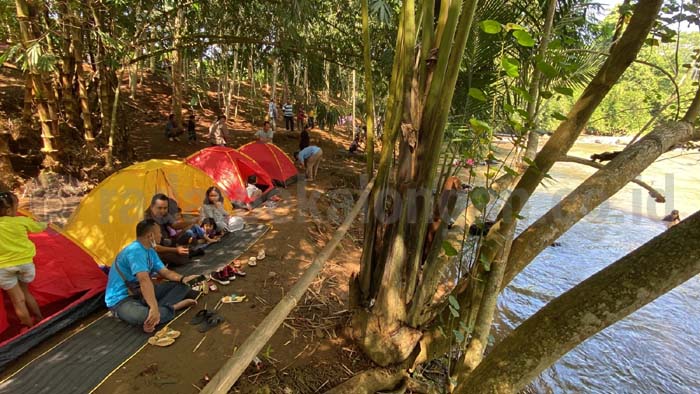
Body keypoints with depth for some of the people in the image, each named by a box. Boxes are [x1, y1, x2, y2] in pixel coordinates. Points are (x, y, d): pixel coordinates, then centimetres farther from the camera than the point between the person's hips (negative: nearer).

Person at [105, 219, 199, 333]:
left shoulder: (150, 251, 7)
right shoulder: (135, 250, -24)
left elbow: (165, 272, 7)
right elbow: (144, 280, -36)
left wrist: (183, 279, -14)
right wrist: (154, 308, -43)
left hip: (141, 293, 10)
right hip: (122, 299, -9)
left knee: (181, 285, 1)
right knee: (145, 316, -42)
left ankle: (162, 308, -21)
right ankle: (174, 306, -17)